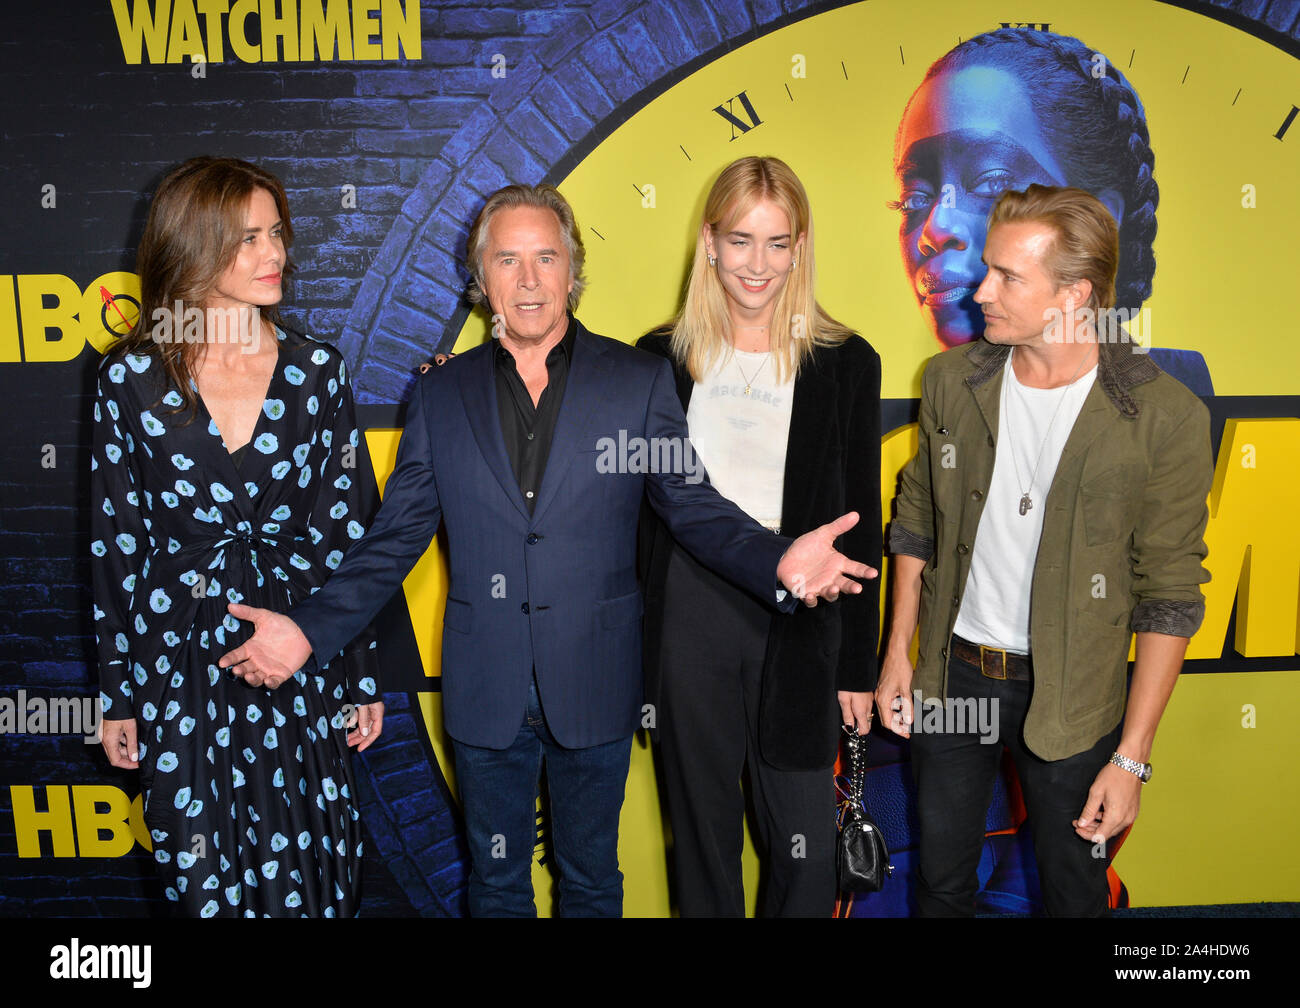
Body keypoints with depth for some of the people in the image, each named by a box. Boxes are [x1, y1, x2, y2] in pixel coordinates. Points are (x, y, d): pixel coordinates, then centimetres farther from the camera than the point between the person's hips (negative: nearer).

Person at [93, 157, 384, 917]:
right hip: (179, 662, 0)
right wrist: (117, 696, 4)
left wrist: (364, 677, 1)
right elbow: (115, 542, 2)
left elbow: (349, 530, 1)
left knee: (311, 872, 10)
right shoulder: (132, 378, -4)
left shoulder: (317, 370, -2)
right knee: (205, 877, 13)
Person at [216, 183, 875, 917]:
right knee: (496, 881, 20)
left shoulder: (639, 381, -3)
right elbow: (396, 537, 3)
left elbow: (695, 507, -5)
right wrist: (311, 629, -9)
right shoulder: (442, 394, 2)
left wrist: (779, 562, -25)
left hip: (594, 691, -1)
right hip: (485, 695, 2)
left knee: (591, 877, 19)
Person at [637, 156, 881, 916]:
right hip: (688, 618, 1)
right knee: (703, 833, 16)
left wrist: (858, 665, 2)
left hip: (801, 628, -1)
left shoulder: (846, 364, -1)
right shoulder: (662, 359, 2)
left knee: (805, 848, 8)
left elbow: (861, 524, 2)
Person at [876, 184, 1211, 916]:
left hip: (1072, 697, -2)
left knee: (1074, 889, 18)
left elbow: (1169, 596, -12)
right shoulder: (953, 380, -5)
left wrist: (1132, 755, -12)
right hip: (953, 670, 3)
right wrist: (898, 651, 4)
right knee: (942, 878, 20)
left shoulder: (1166, 417, -16)